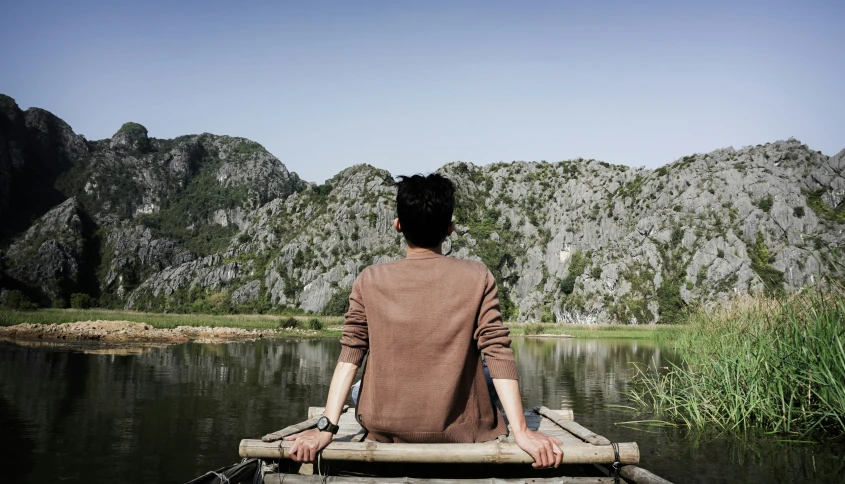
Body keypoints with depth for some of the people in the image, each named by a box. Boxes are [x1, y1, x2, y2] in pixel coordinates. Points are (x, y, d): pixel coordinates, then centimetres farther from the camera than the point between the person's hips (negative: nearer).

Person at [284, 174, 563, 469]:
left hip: (386, 430, 1)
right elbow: (498, 355, -14)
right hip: (457, 431, -1)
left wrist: (326, 428, -9)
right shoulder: (477, 278, -10)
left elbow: (350, 357, -10)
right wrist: (521, 431, -13)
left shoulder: (369, 281, -7)